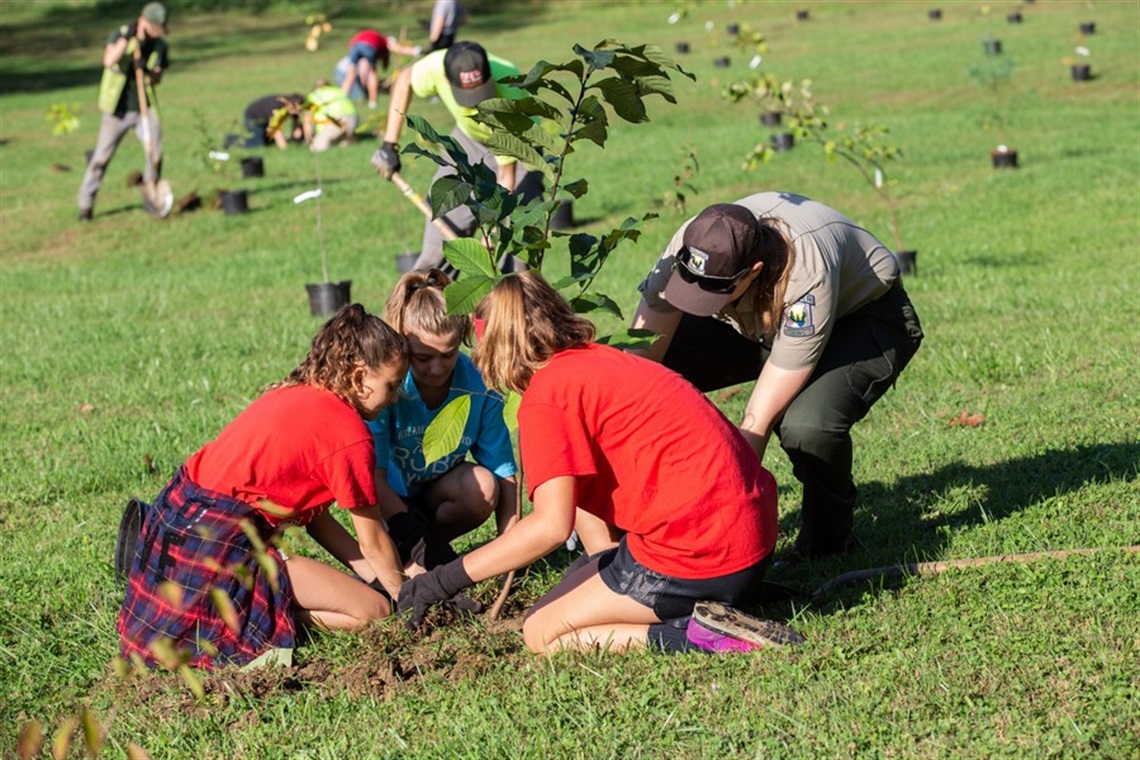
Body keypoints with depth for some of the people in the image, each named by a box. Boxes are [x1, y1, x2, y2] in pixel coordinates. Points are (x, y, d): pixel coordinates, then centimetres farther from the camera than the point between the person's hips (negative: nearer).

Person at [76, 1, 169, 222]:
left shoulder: (160, 45, 1)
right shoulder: (120, 35, -11)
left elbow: (157, 79, 0)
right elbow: (109, 61, -29)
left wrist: (146, 70, -20)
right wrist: (126, 38, -34)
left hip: (144, 107, 3)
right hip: (118, 110, -3)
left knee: (155, 152, -9)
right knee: (101, 157, -3)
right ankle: (85, 204, 5)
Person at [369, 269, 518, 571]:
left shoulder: (478, 387, -19)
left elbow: (504, 475, -17)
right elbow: (374, 476, -27)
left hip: (439, 490, 3)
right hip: (390, 498, -3)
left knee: (482, 485, -29)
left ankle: (434, 545, -3)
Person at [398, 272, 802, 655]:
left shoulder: (546, 394, -8)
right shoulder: (606, 360, 19)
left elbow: (551, 525, -15)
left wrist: (447, 578, -9)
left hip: (699, 554, -9)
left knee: (542, 634, 3)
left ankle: (696, 635, -13)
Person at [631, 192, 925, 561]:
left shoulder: (806, 279, -42)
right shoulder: (691, 250, -29)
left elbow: (759, 421, -38)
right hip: (762, 318, 5)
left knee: (807, 424, -36)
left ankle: (829, 536, -6)